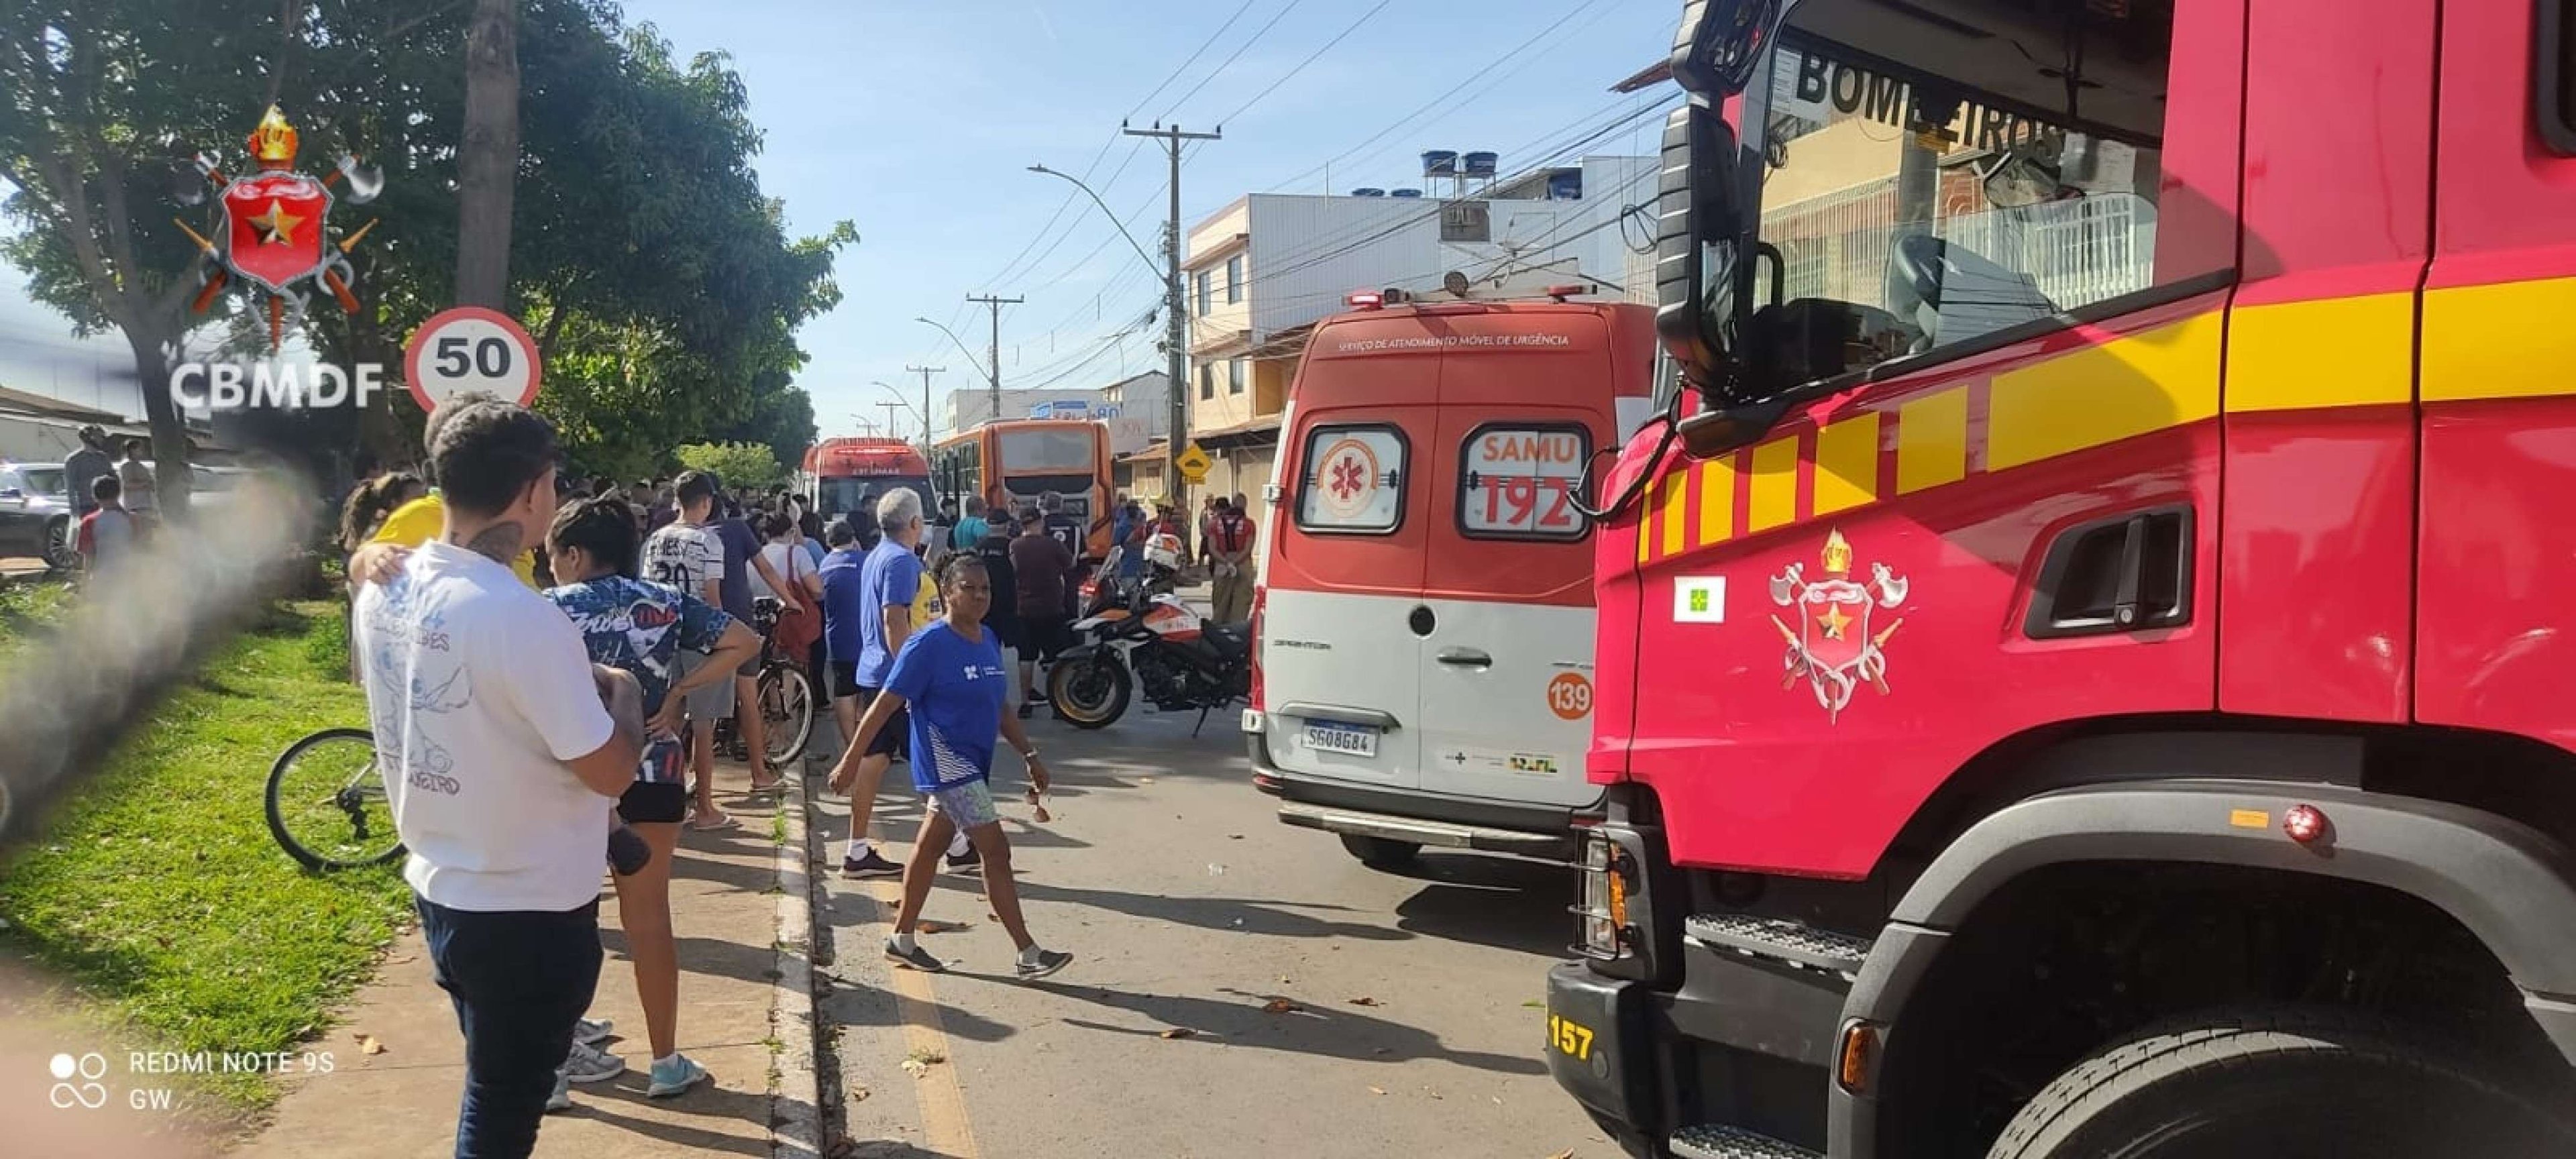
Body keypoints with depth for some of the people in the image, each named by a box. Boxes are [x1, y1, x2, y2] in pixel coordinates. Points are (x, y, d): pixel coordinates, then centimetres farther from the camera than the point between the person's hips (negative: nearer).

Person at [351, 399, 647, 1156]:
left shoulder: (383, 592, -3)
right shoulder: (522, 617, -27)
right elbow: (611, 772, -19)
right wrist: (621, 693, -2)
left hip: (438, 887, 7)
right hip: (529, 909, -7)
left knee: (497, 1087, 25)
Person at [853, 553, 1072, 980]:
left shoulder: (988, 641, 8)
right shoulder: (928, 644, -16)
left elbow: (999, 708, 17)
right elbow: (886, 705, -14)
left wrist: (1030, 756, 13)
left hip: (972, 764, 8)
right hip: (948, 764, -8)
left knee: (931, 845, 17)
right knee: (996, 851, -8)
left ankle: (902, 939, 30)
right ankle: (1029, 955, -4)